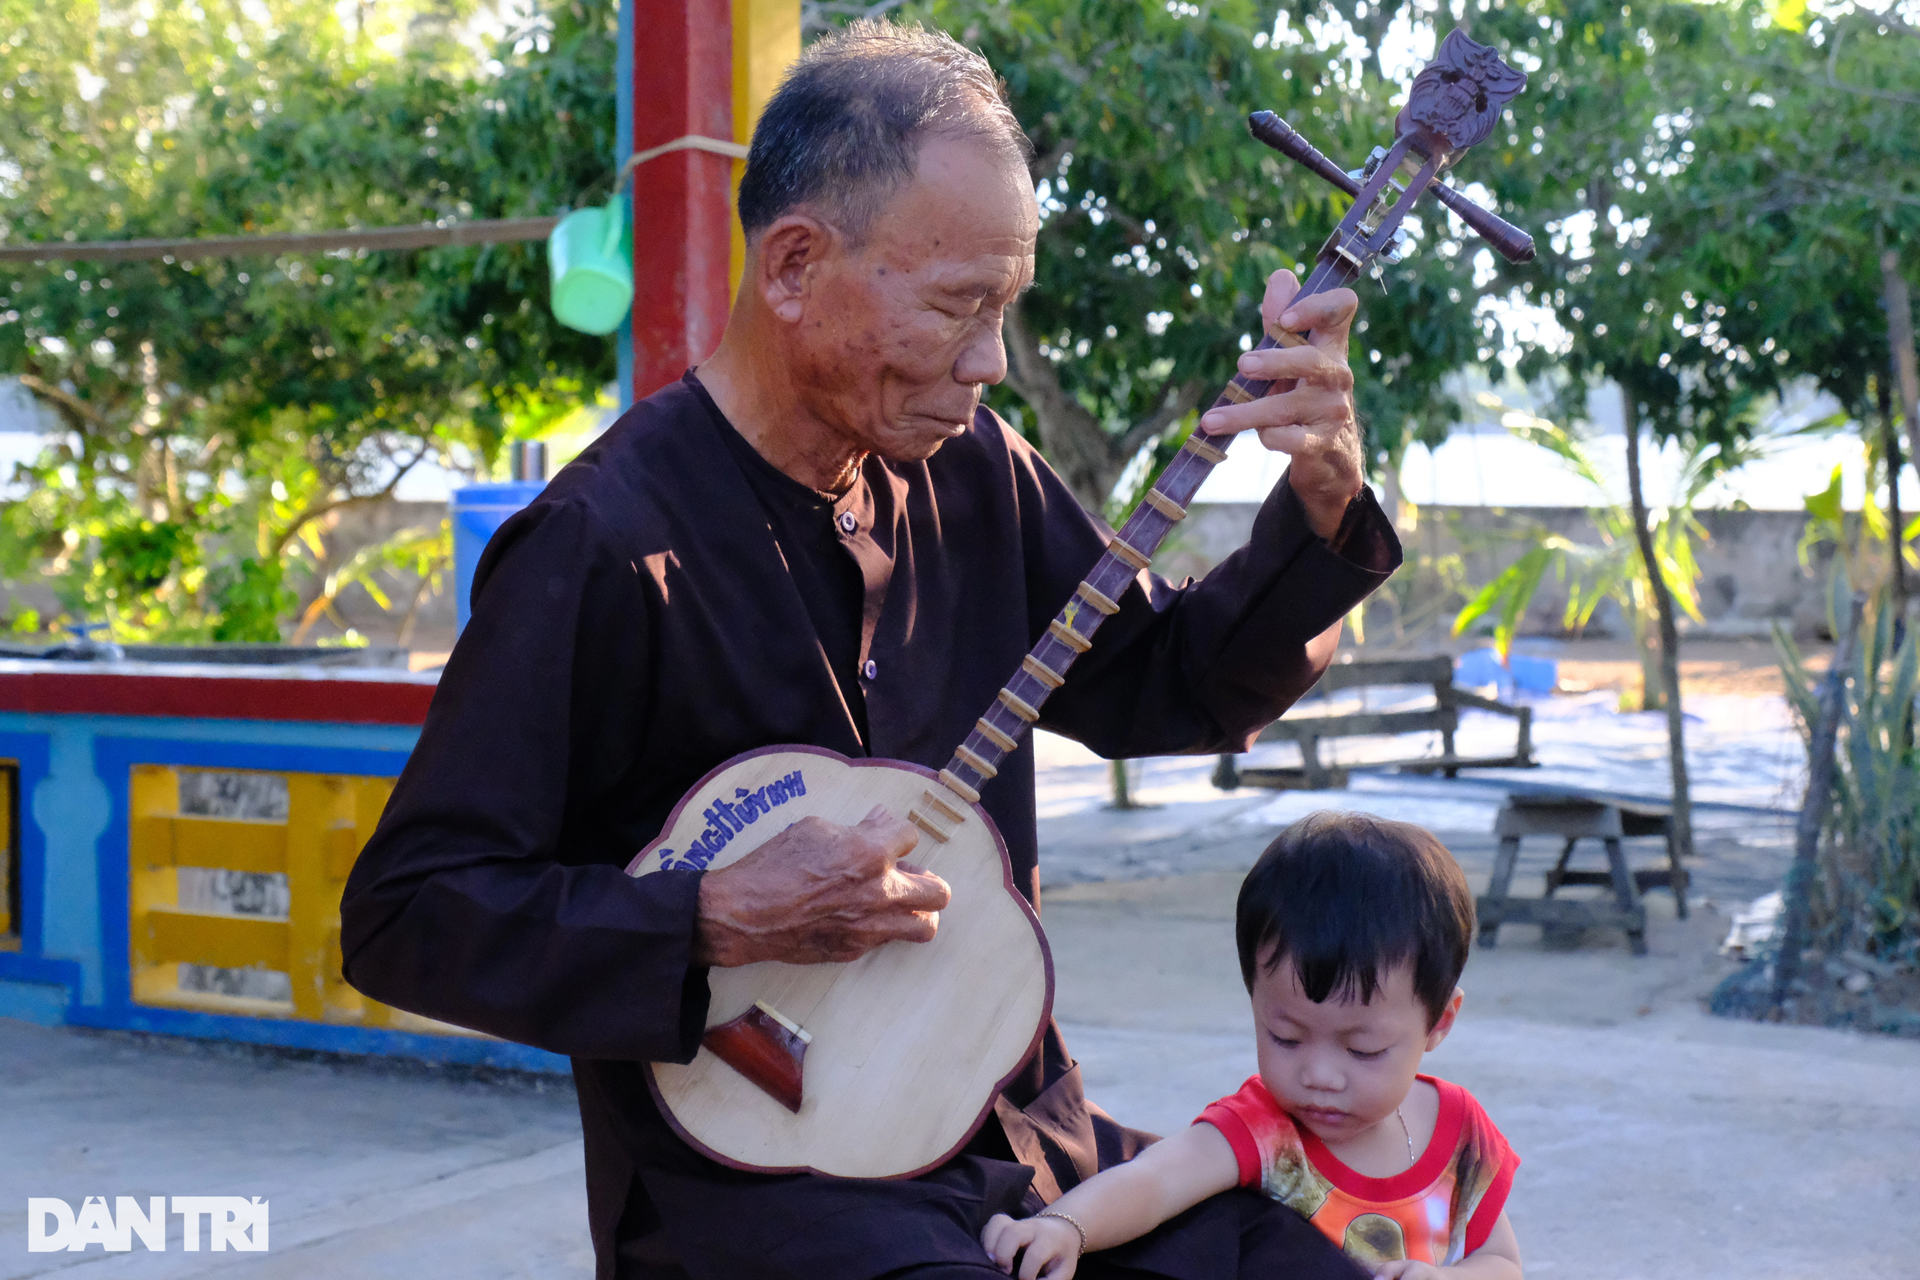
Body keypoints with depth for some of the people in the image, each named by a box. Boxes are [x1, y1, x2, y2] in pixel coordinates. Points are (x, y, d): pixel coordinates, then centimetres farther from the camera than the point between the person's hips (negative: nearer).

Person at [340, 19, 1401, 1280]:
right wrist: (725, 920, -24)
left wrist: (1323, 501, -4)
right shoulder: (607, 544, -18)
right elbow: (403, 915, -16)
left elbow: (1174, 686, 11)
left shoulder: (967, 469, 3)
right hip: (753, 1171, -6)